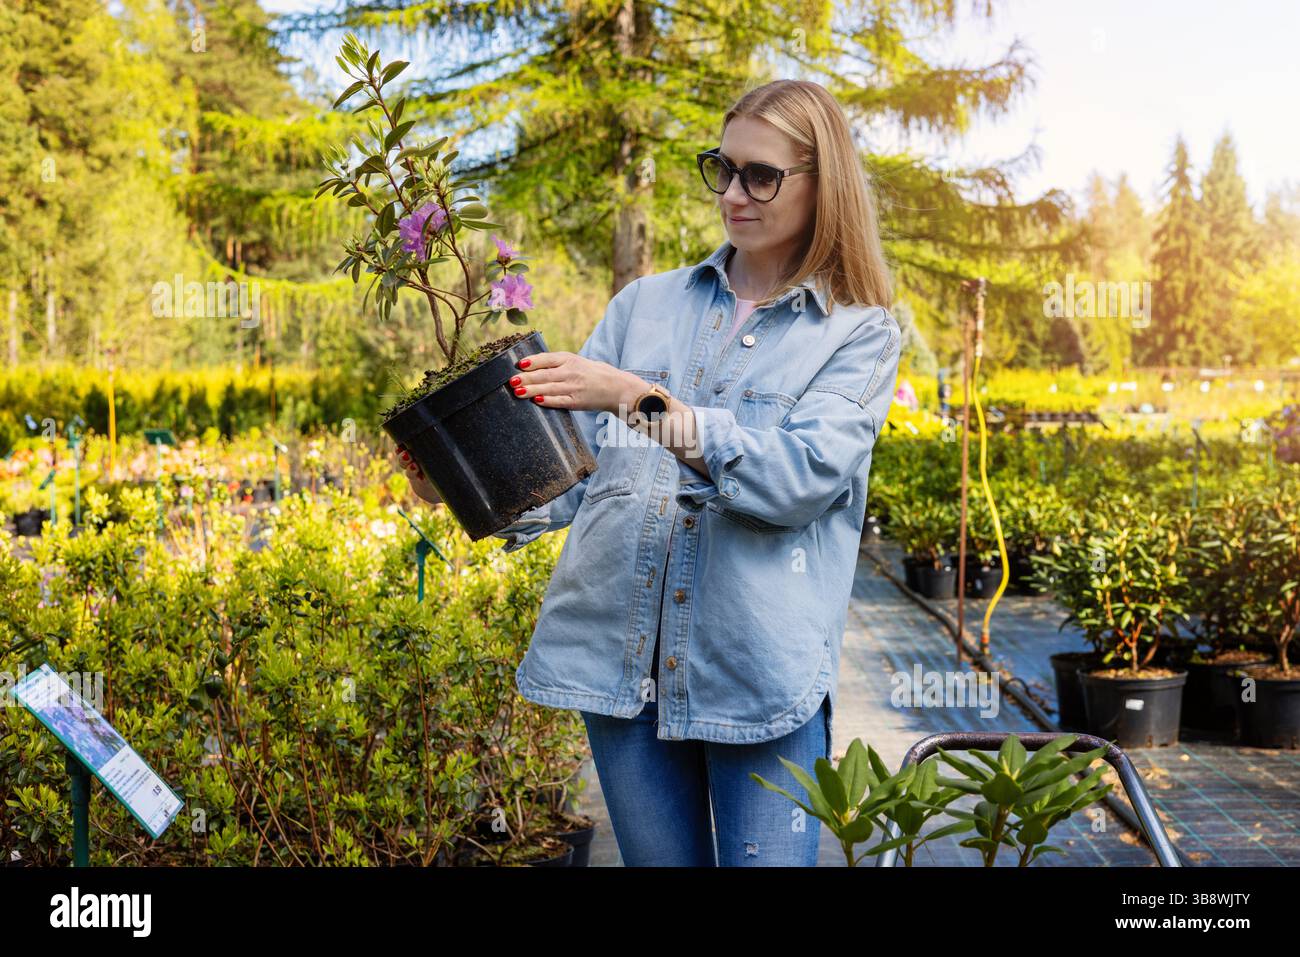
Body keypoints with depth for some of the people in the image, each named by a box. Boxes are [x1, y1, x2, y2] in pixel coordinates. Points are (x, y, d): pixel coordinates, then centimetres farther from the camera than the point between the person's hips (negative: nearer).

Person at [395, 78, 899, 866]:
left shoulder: (859, 334, 3)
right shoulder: (646, 304, 14)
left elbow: (801, 475, -14)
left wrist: (645, 401, -22)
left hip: (761, 672, -3)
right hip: (622, 656, 3)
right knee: (659, 858, 13)